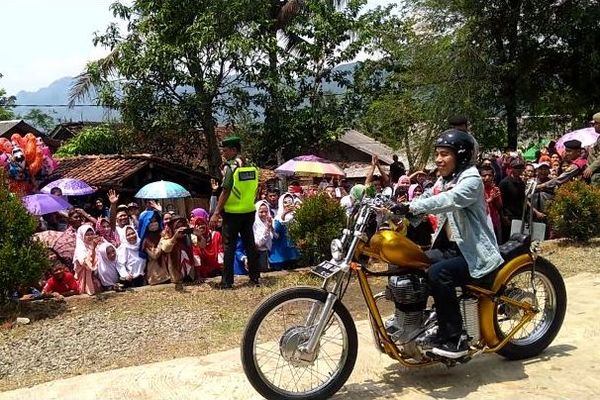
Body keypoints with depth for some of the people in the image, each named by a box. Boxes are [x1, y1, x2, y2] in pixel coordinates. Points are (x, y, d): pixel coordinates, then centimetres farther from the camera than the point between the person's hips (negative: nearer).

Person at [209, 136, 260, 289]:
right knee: (250, 244, 12)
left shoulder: (231, 166, -13)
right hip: (249, 211, 6)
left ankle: (227, 281, 3)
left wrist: (216, 213, -13)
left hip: (233, 212, -6)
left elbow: (226, 191, -16)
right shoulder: (252, 166, 6)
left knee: (229, 246, 1)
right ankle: (255, 277, 17)